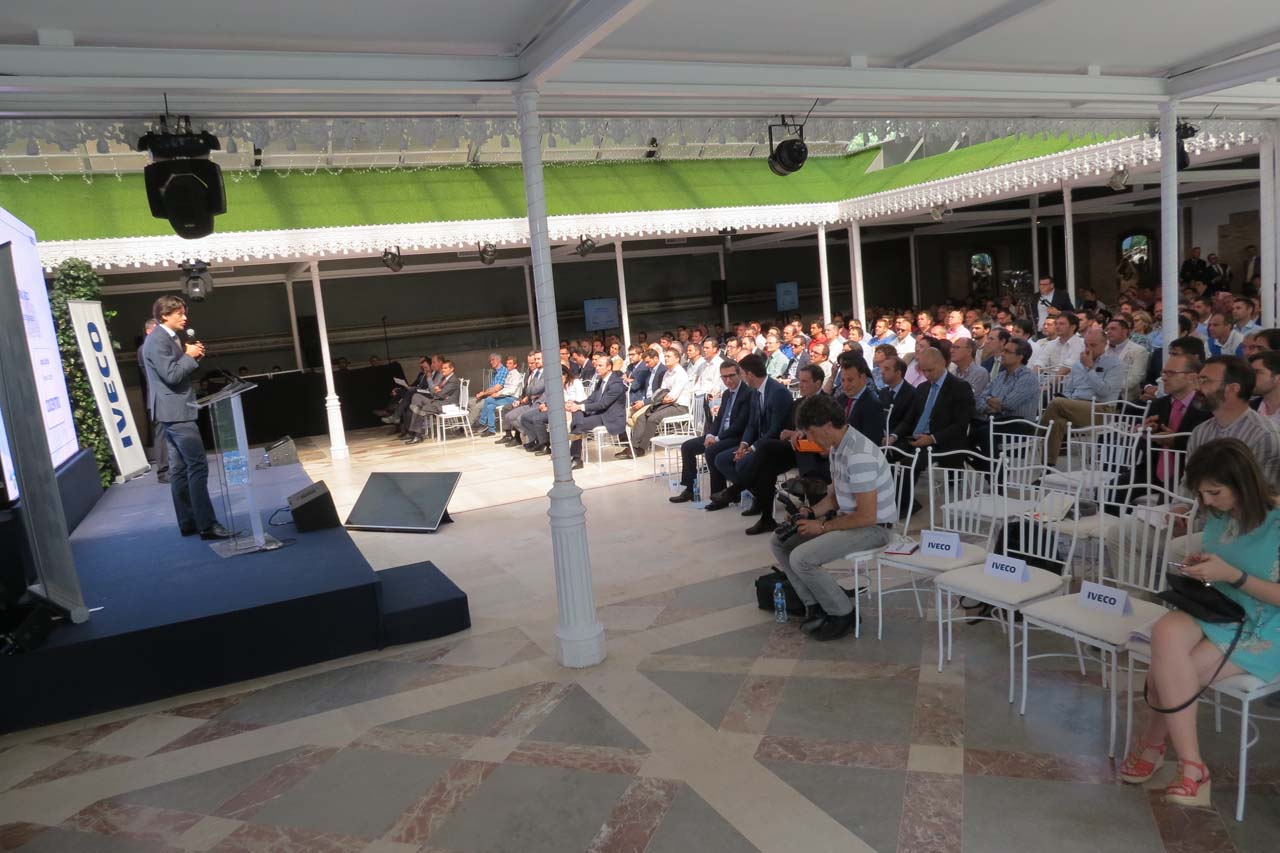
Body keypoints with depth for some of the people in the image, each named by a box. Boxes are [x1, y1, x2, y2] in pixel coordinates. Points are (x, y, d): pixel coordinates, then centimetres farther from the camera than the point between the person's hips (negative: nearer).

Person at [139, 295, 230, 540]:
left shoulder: (170, 338, 16)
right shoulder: (157, 340, -14)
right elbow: (172, 375, -22)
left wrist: (192, 357, 5)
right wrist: (190, 356, -10)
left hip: (173, 412, 11)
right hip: (175, 411, -11)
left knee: (180, 469, 11)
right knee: (198, 466, -12)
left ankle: (188, 522, 15)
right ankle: (206, 525, -12)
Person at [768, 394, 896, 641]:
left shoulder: (859, 456, -27)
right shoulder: (836, 447, 5)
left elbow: (866, 516, -26)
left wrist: (823, 526, -16)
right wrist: (811, 512, 1)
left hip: (874, 527, -10)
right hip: (848, 518, 10)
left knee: (801, 558, -25)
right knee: (779, 542, 4)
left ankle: (843, 614, -4)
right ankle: (815, 605, 9)